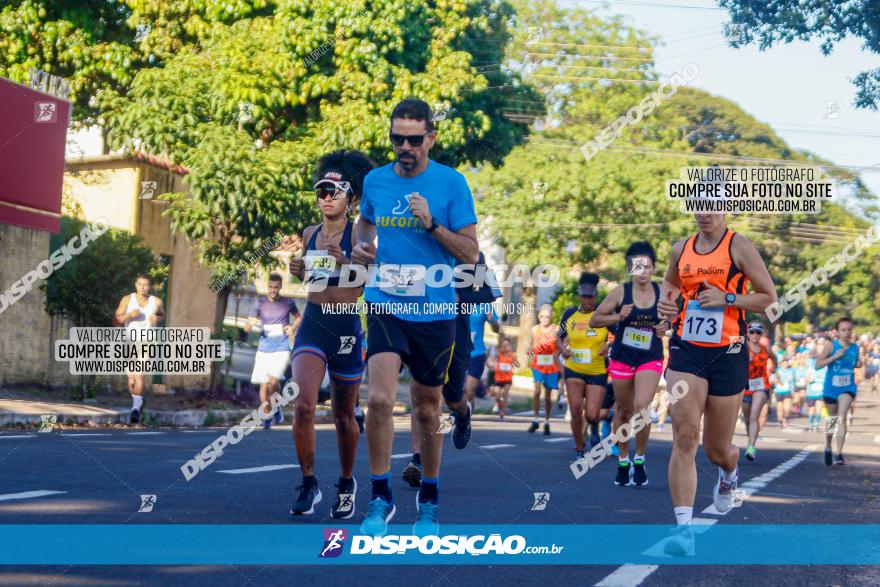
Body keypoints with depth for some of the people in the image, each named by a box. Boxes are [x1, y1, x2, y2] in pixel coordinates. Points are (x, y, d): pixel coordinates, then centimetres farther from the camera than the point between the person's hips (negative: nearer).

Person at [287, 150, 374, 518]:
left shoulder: (358, 233, -5)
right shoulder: (310, 234, 9)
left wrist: (346, 261, -29)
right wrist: (300, 272, 5)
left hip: (347, 328, -3)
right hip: (312, 325, 3)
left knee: (343, 416, 10)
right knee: (303, 405, -17)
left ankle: (347, 484, 33)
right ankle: (308, 485, -4)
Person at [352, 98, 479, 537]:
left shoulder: (451, 183, -5)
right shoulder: (374, 181, 5)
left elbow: (471, 253, -5)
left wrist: (431, 224, -18)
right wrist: (360, 248, 5)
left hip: (434, 311, -1)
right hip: (384, 306, 1)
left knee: (427, 408, 10)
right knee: (379, 399, -17)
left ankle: (429, 500, 28)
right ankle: (381, 498, -2)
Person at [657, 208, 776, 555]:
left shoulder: (739, 246, -5)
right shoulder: (681, 249, 8)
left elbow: (768, 297, -3)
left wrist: (727, 299, -17)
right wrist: (665, 300, 6)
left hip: (727, 355, -2)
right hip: (685, 351, 2)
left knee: (717, 450, 9)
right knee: (685, 438, -15)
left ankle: (728, 475, 48)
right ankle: (684, 527, -18)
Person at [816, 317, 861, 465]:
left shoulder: (855, 348, 2)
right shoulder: (831, 346, -8)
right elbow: (817, 365, -14)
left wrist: (859, 364, -2)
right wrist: (835, 356, -23)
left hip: (847, 388, 1)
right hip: (831, 387, 0)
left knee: (842, 417, -19)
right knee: (832, 419, 15)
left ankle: (839, 453, -21)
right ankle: (828, 447, 40)